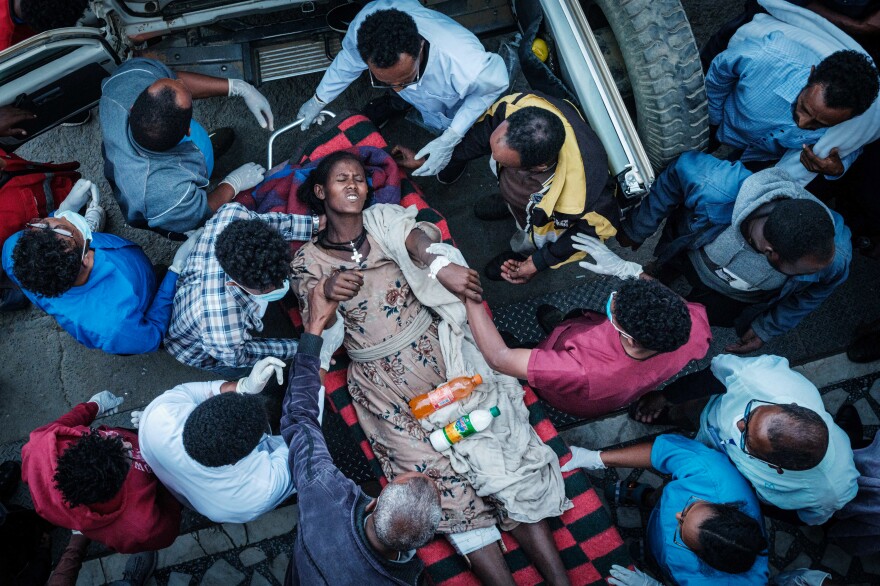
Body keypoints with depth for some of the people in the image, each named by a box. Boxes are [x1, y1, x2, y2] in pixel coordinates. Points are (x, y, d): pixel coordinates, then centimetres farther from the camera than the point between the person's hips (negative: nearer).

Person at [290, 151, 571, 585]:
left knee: (501, 455, -7)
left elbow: (417, 236, -10)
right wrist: (327, 291, -23)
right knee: (443, 481, -9)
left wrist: (440, 265, -33)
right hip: (384, 383, 0)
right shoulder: (307, 262, 8)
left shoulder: (383, 220, 12)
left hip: (436, 350, 1)